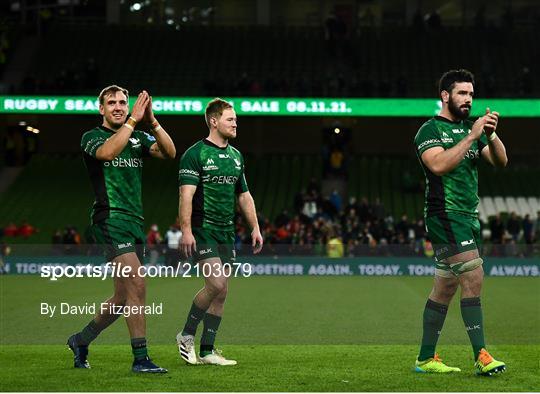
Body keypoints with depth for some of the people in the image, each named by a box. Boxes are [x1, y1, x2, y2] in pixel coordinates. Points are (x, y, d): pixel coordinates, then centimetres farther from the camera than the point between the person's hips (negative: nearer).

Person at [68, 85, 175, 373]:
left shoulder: (139, 138, 16)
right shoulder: (91, 137, 0)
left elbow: (169, 152, -2)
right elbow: (107, 152, -24)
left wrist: (152, 121, -13)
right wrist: (133, 120, -22)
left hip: (134, 222, 7)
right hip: (110, 218, -7)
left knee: (123, 297, 10)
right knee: (136, 287, -18)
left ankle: (80, 340, 30)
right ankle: (140, 359, -14)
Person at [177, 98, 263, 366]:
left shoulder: (236, 156, 15)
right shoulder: (195, 154, -8)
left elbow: (244, 195, 21)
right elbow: (186, 194, -16)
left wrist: (255, 227, 13)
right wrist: (186, 230, -25)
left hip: (227, 233, 7)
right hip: (203, 230, -7)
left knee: (220, 292, 4)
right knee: (216, 283, -18)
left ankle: (206, 350, 10)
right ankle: (187, 335, 0)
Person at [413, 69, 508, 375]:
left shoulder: (470, 129, 17)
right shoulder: (430, 131, -5)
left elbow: (501, 161, 9)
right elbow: (439, 164, -23)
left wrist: (491, 134, -10)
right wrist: (472, 137, -23)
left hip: (469, 217, 8)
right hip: (446, 214, -8)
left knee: (445, 288, 9)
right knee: (474, 278, -18)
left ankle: (426, 358, 14)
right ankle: (481, 356, -19)